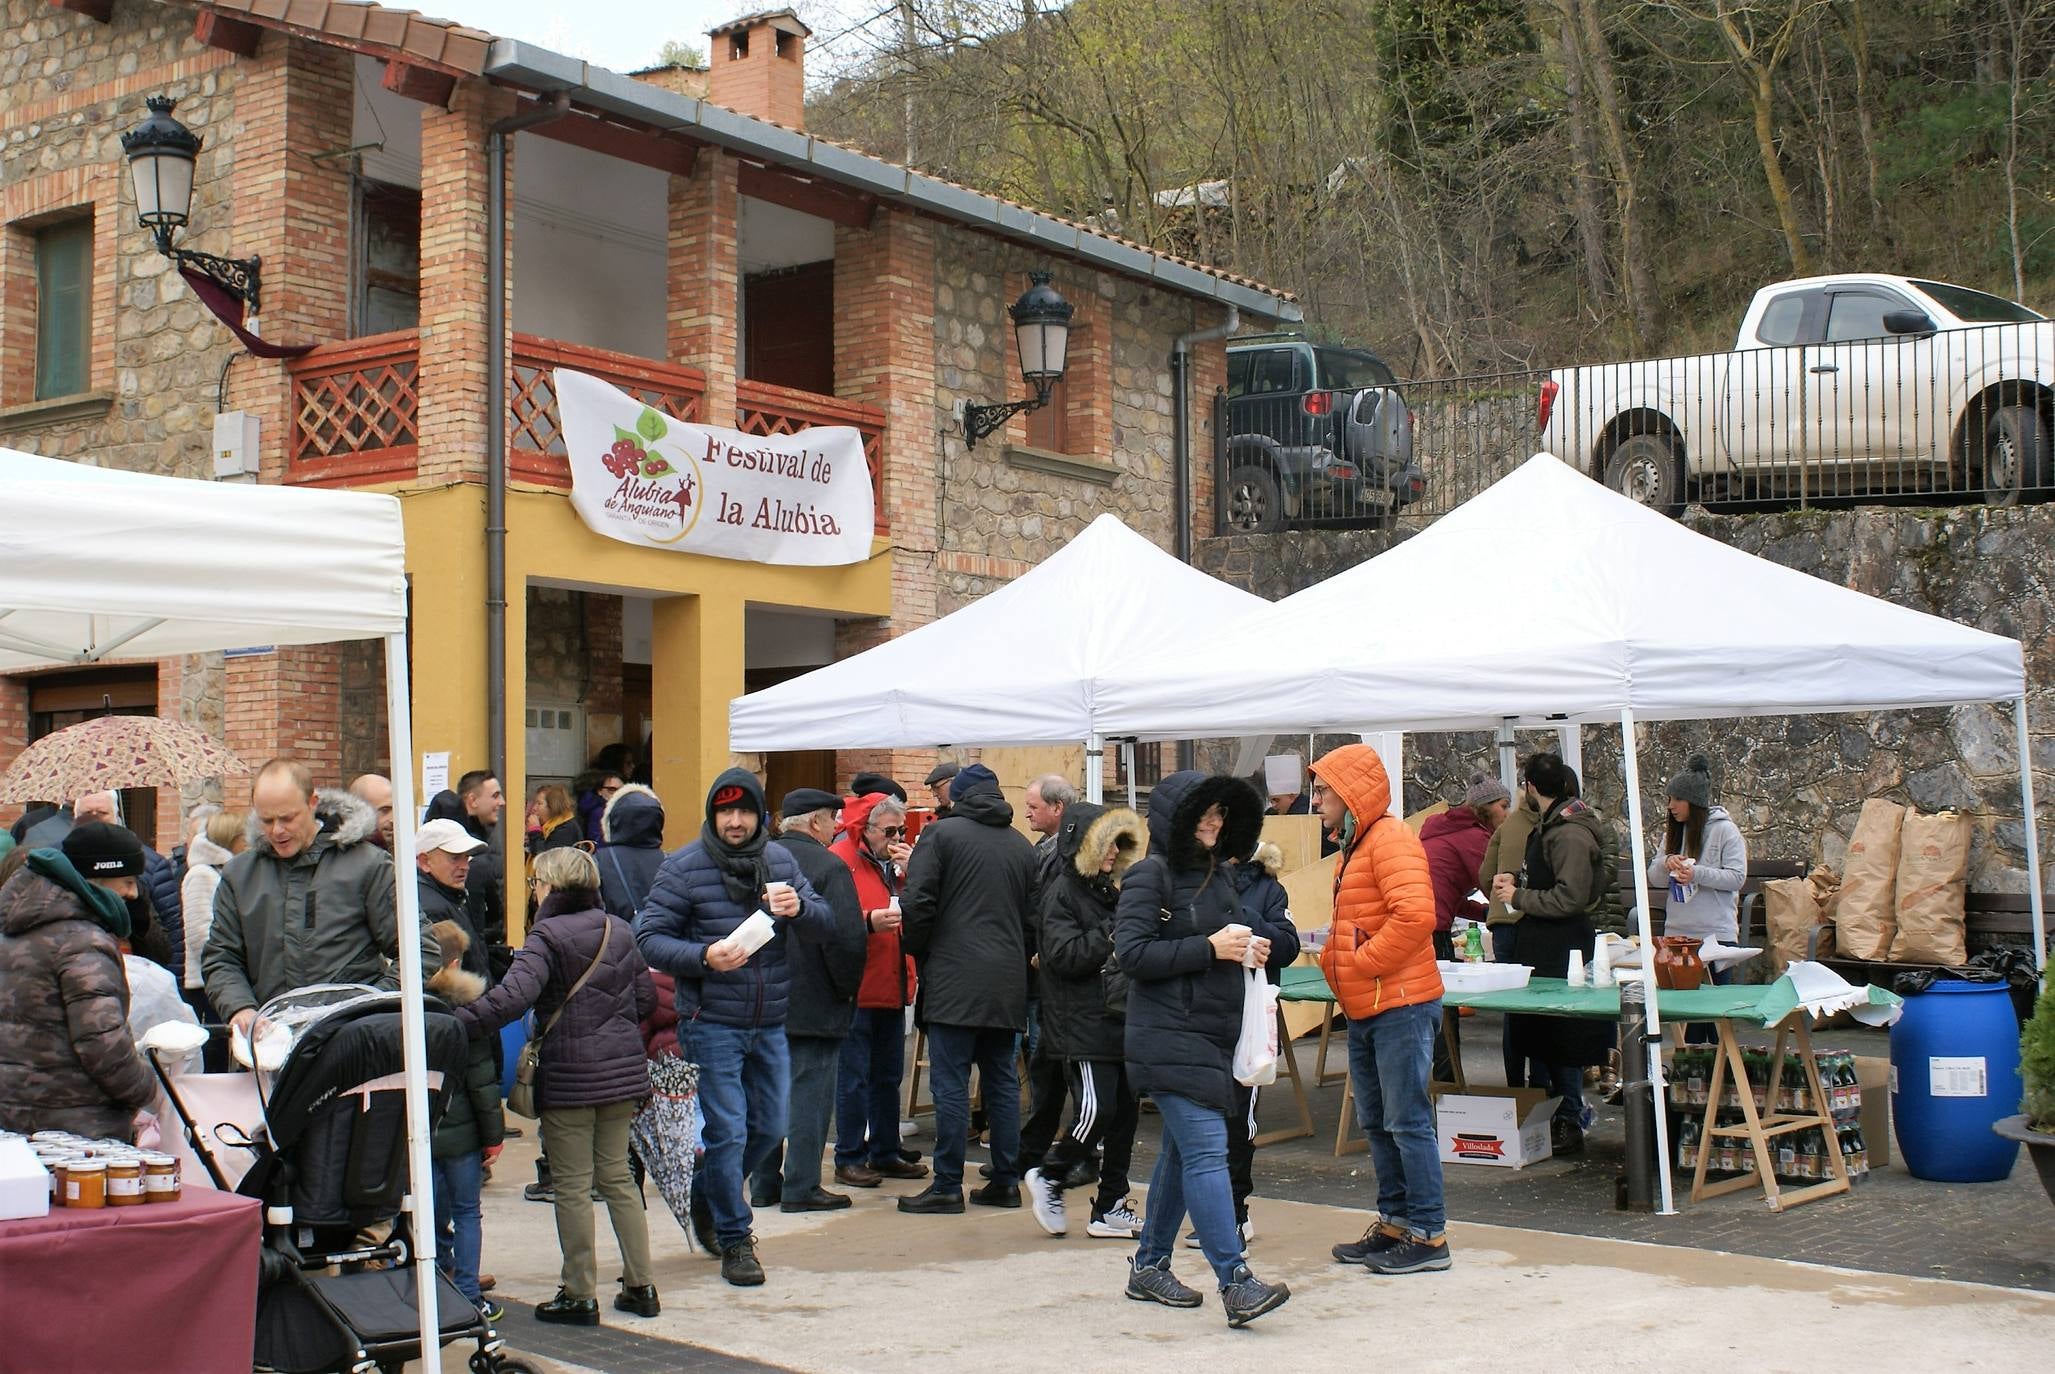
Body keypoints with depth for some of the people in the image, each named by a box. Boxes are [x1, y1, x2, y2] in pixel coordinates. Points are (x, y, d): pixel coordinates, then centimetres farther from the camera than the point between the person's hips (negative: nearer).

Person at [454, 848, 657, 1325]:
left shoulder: (548, 936, -12)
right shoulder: (620, 931, 8)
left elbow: (513, 995, -27)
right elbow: (646, 997, 12)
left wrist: (456, 1023, -27)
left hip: (568, 1075, -6)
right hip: (622, 1070, 6)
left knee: (572, 1184, 3)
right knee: (617, 1175, 15)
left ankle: (580, 1295, 8)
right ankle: (641, 1286, 16)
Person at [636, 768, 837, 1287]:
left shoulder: (779, 860, 6)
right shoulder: (684, 866, -8)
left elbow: (826, 925, 4)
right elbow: (649, 938, -9)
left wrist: (799, 908, -19)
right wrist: (704, 957, -25)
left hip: (770, 1025, 5)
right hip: (711, 1024, -5)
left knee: (769, 1128, 15)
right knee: (728, 1132, -3)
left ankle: (708, 1199, 39)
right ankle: (734, 1240, 12)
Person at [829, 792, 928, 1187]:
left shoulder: (901, 859, 15)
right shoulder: (840, 860, -8)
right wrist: (869, 922, -26)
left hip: (894, 987, 8)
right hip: (857, 989, -8)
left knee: (888, 1075, 14)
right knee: (854, 1077, -3)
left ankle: (886, 1153, 24)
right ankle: (849, 1158, 5)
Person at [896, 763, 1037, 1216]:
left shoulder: (941, 833, -2)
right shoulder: (1022, 846, 14)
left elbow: (917, 903, -8)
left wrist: (918, 952, 7)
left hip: (955, 978, -5)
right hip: (1008, 983, 6)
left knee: (951, 1084, -3)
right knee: (1002, 1081, 11)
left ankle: (947, 1186, -2)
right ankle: (1005, 1182, 14)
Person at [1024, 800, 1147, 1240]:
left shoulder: (1108, 891, 18)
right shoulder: (1062, 893, -8)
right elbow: (1064, 956, -19)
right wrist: (1112, 934, -18)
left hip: (1119, 1020, 8)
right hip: (1080, 1026, -8)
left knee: (1125, 1112, 7)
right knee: (1097, 1110, -15)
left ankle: (1111, 1208, 16)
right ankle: (1047, 1177, 8)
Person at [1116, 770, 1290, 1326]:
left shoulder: (1217, 873, 14)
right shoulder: (1150, 875, -10)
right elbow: (1132, 953, -17)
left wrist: (1248, 949, 5)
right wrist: (1209, 948, -19)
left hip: (1212, 1033, 9)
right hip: (1170, 1038, -9)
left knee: (1182, 1152, 14)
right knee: (1206, 1150, -14)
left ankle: (1149, 1267, 26)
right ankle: (1235, 1284, -17)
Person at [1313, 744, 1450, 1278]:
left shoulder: (1390, 839, -14)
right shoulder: (1354, 845, 18)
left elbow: (1415, 915, -27)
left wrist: (1362, 963, -19)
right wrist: (1332, 954, 8)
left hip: (1400, 1005, -10)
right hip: (1364, 1010, 10)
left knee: (1407, 1122, -5)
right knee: (1376, 1122, 15)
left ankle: (1428, 1236, 2)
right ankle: (1394, 1221, 24)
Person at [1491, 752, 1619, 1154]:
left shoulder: (1570, 833, -17)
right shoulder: (1552, 825, 15)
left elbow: (1570, 898, -22)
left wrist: (1518, 897, -14)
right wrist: (1517, 883, 8)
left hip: (1563, 948, -10)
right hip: (1542, 944, 10)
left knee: (1560, 1037, -4)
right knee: (1535, 1033, 14)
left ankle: (1569, 1122, 3)